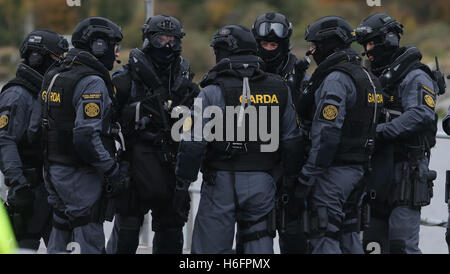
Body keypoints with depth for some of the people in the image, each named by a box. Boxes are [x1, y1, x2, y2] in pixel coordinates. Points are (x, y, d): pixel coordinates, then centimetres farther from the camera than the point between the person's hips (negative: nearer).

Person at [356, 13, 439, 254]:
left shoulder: (415, 78, -7)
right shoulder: (373, 78, 20)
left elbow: (422, 115, -23)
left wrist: (380, 132, -29)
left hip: (405, 172, -8)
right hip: (376, 175, 8)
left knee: (401, 243, -13)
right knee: (372, 242, 8)